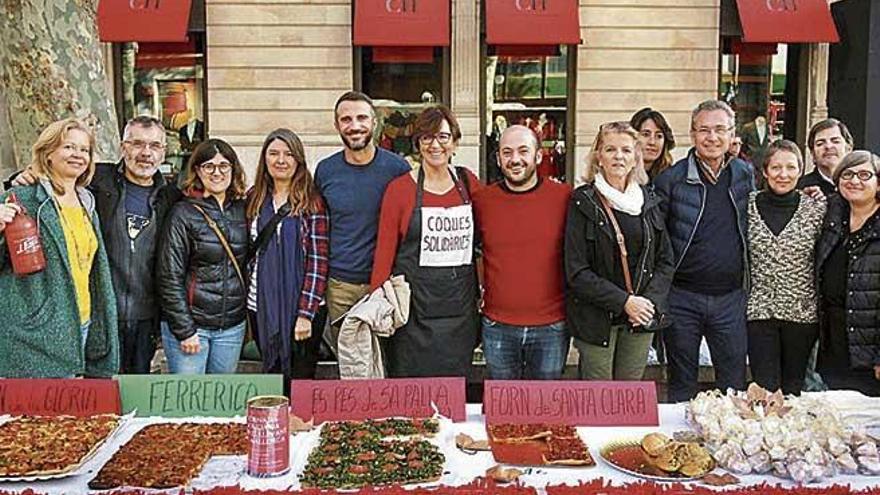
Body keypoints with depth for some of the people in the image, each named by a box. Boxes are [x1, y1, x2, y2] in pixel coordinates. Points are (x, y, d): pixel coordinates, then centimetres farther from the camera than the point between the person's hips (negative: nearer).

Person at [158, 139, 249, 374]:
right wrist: (185, 330, -13)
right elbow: (170, 277, -9)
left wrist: (248, 317, 8)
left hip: (232, 327, 4)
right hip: (189, 323, -4)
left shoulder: (242, 211, 7)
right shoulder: (184, 213, -7)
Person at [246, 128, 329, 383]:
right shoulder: (255, 199, 8)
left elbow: (318, 260, -10)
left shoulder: (311, 201, -6)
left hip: (300, 307, -4)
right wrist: (245, 302, 5)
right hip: (262, 307, 4)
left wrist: (306, 313, -15)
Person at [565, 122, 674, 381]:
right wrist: (624, 301, -15)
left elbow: (665, 260, 10)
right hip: (596, 320, -4)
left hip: (642, 318, 4)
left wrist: (650, 301, -6)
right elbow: (576, 271, -11)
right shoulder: (583, 202, -6)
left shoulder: (648, 201, 8)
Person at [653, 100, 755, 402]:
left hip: (731, 297, 3)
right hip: (682, 297, -2)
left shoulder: (745, 174, 5)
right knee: (682, 385, 10)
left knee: (734, 384, 10)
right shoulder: (671, 179, -6)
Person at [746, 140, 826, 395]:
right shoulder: (749, 205, 0)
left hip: (803, 312, 0)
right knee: (765, 390, 0)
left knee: (794, 390, 11)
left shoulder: (816, 208, -1)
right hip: (759, 310, 0)